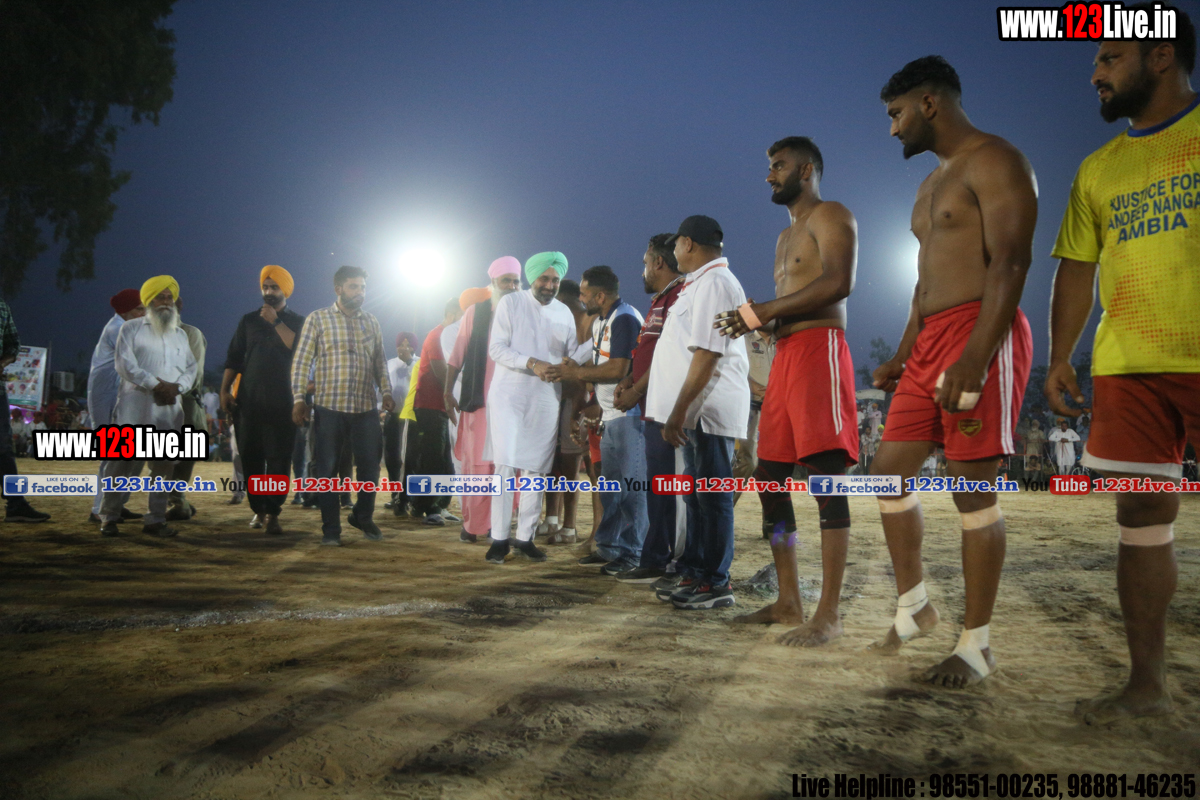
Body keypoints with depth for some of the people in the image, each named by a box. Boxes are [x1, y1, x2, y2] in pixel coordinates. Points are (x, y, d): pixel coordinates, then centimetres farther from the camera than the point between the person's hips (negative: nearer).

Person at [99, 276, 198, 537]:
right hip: (135, 405, -4)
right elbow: (124, 363, -6)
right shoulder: (132, 329, 7)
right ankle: (109, 517, 3)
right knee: (123, 461, -7)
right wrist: (156, 384, -14)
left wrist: (177, 386, -6)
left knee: (164, 464, 3)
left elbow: (191, 368, 15)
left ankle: (155, 520, 9)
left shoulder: (180, 335, 21)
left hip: (169, 408, 5)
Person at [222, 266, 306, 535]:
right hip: (249, 401, 3)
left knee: (278, 459, -7)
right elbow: (233, 358, 12)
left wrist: (276, 322, -13)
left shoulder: (298, 321, 8)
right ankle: (258, 509, 16)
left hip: (282, 403, -2)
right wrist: (224, 390, 2)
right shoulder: (249, 320, 14)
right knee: (250, 458, 4)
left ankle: (272, 513, -7)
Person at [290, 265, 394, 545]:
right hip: (329, 407, -3)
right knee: (327, 469, 2)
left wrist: (385, 391, 2)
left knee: (370, 465, 6)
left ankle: (362, 516, 28)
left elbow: (380, 361, 16)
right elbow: (301, 360, -2)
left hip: (365, 407, 3)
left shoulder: (371, 322, 13)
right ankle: (330, 528, 13)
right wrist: (298, 399, -9)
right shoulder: (317, 319, 1)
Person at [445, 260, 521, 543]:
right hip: (478, 400, -1)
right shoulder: (475, 312, 5)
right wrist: (448, 392, 3)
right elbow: (456, 356, 7)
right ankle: (472, 524, 6)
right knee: (476, 464, -2)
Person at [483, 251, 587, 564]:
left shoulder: (564, 312, 14)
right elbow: (496, 348, -7)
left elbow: (572, 354, 15)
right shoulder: (510, 303, 1)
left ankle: (525, 537, 12)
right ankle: (499, 539, -3)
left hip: (546, 399, 4)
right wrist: (532, 363, -20)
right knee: (506, 465, -8)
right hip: (509, 395, -4)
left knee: (536, 469, 5)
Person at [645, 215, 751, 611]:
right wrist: (679, 412, 22)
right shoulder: (701, 282, 21)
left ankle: (715, 584, 3)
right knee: (697, 495, 16)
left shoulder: (714, 282, -14)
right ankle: (693, 573, 26)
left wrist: (678, 411, -23)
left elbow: (707, 354, -22)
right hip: (697, 409, 11)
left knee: (712, 497, -4)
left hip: (709, 408, -11)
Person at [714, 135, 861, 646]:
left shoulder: (831, 217, 0)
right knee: (770, 477, 7)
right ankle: (788, 602, 14)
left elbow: (837, 283, -17)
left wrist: (762, 311, -14)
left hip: (819, 349, -10)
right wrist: (752, 320, 8)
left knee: (826, 481, -11)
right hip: (784, 355, 10)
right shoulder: (786, 236, 28)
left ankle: (828, 615, -9)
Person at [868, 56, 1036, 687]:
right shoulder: (932, 182, 23)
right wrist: (903, 355, 24)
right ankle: (913, 605, 23)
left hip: (980, 338, -9)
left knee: (974, 491, -5)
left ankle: (976, 646, 5)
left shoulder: (994, 163, -7)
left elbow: (1010, 263, -18)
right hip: (930, 342, 9)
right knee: (888, 471, 8)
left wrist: (975, 359, -26)